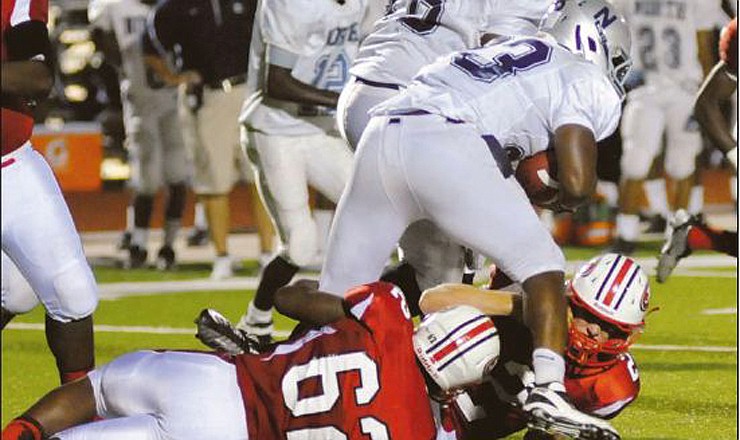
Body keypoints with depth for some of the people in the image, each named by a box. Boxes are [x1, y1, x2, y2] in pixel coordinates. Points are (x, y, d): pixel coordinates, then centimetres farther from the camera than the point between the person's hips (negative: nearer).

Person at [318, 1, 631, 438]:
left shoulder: (501, 53, 36)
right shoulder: (582, 79, 15)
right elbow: (577, 183, 6)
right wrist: (562, 198, 24)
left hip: (381, 136, 6)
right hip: (447, 147, -6)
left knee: (337, 298, 13)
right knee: (542, 262, 7)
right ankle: (548, 390, -8)